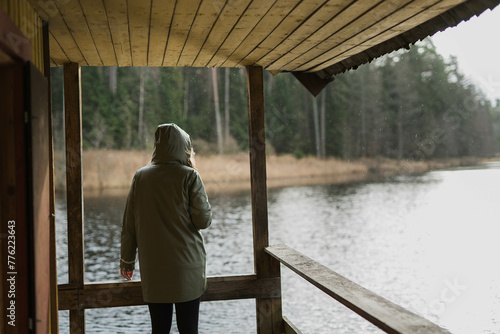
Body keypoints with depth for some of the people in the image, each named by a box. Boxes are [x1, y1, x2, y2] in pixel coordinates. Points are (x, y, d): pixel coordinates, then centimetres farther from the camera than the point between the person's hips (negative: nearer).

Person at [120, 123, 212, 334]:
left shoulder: (141, 177, 3)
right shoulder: (189, 176, -7)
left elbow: (129, 224, 6)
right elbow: (203, 220, -7)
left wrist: (127, 260, 16)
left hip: (153, 269, 3)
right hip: (187, 267, -3)